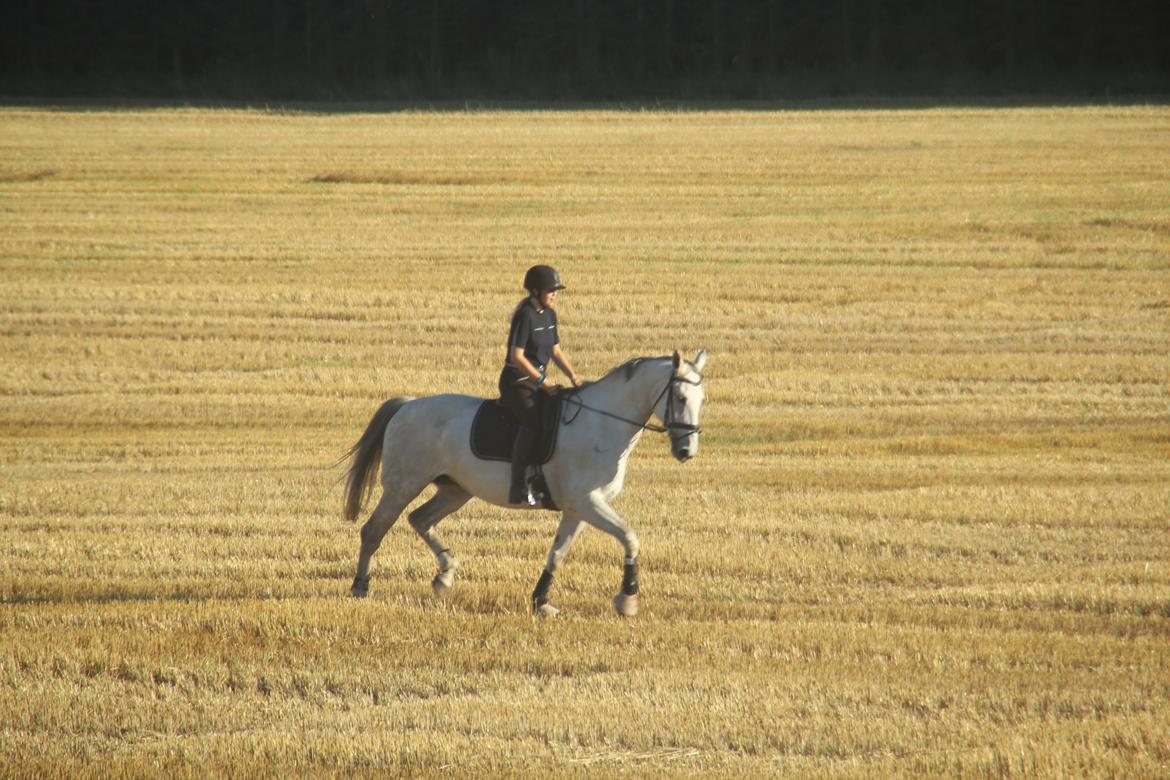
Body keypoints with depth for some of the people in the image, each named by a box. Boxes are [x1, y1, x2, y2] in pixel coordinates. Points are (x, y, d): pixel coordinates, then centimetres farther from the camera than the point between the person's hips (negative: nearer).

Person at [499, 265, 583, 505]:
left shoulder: (549, 314, 11)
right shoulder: (526, 316, -15)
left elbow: (555, 351, 18)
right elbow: (517, 356, -19)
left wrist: (573, 376, 2)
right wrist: (544, 383, -19)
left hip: (538, 382, 9)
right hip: (517, 383, -9)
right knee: (532, 421, -32)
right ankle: (518, 488, -39)